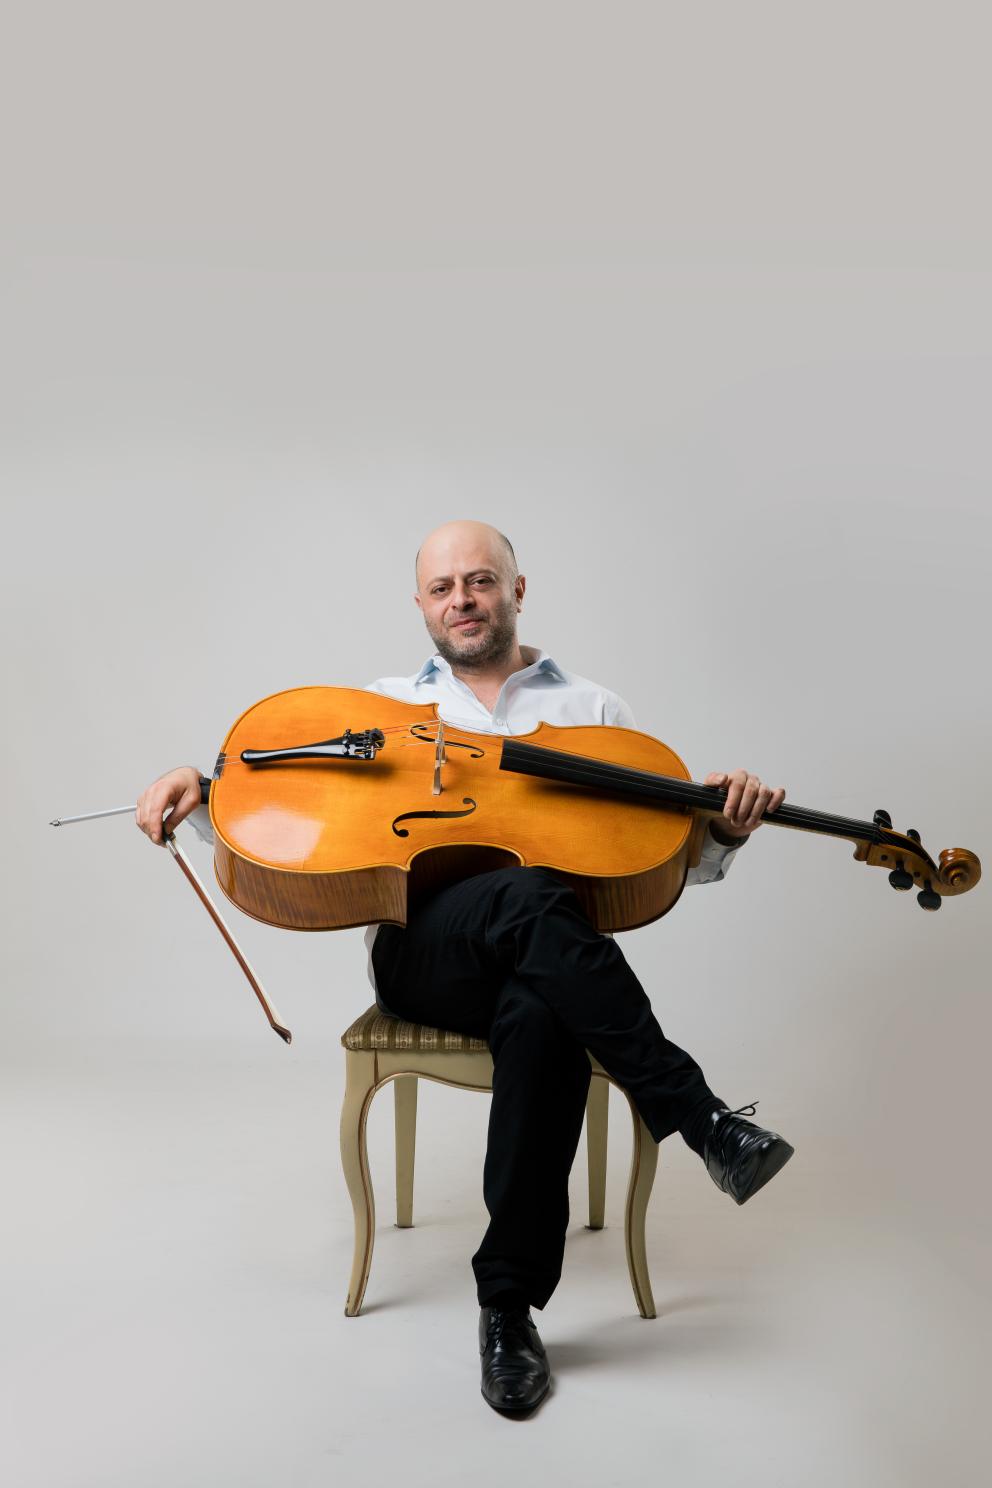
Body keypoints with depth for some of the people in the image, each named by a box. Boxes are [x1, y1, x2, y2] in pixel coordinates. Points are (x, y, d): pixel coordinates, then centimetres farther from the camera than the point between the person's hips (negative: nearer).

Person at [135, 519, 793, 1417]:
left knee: (542, 1023, -37)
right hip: (420, 951, 0)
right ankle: (702, 1119, -27)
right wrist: (198, 789, -4)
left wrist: (724, 832, -12)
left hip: (550, 965, 1)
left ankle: (510, 1304, -19)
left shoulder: (592, 712, 17)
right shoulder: (381, 711, 19)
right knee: (530, 897, -35)